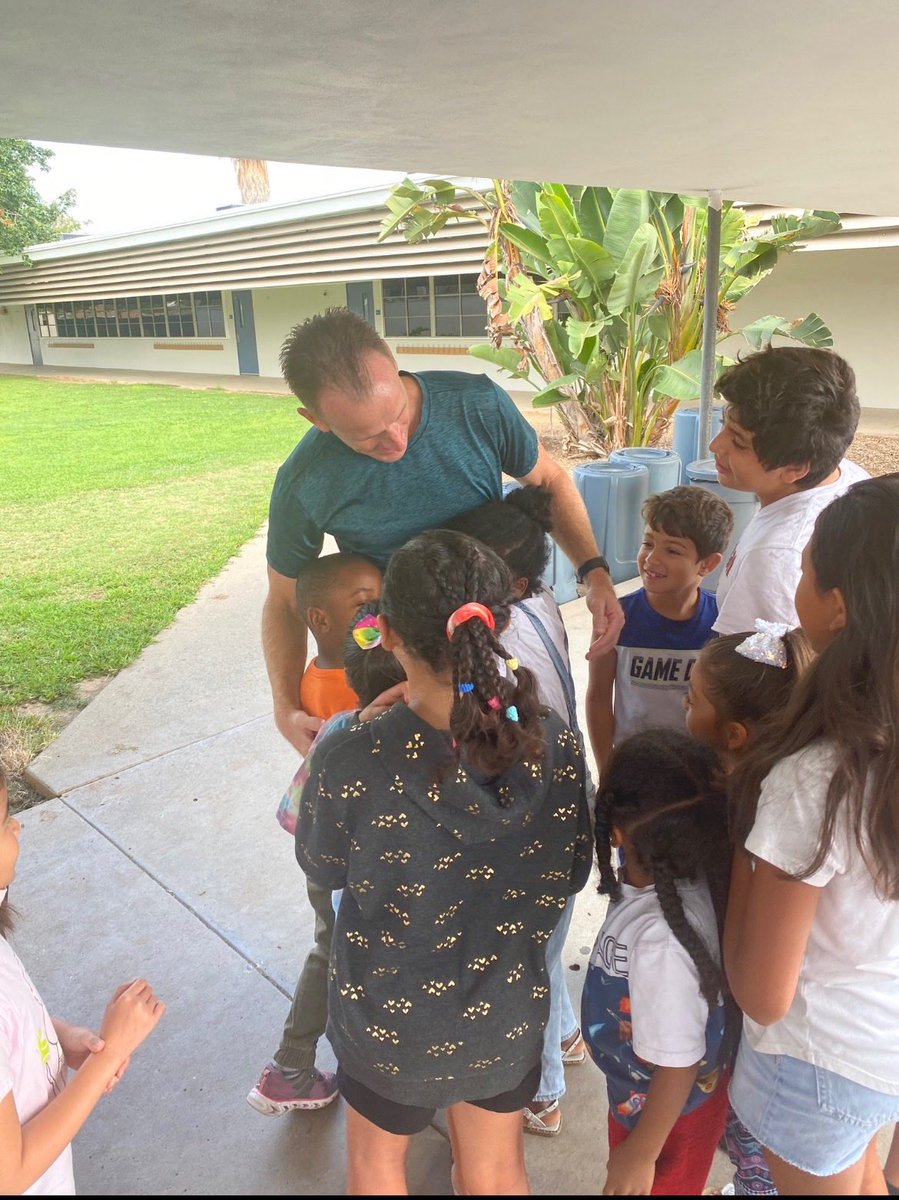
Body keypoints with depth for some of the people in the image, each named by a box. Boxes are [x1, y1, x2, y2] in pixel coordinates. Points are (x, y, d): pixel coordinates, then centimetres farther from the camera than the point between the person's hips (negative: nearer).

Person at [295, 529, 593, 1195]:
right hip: (509, 1018, 2)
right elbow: (569, 877, -7)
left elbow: (322, 869, -10)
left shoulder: (350, 764, -33)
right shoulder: (556, 744, -23)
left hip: (390, 1023, -2)